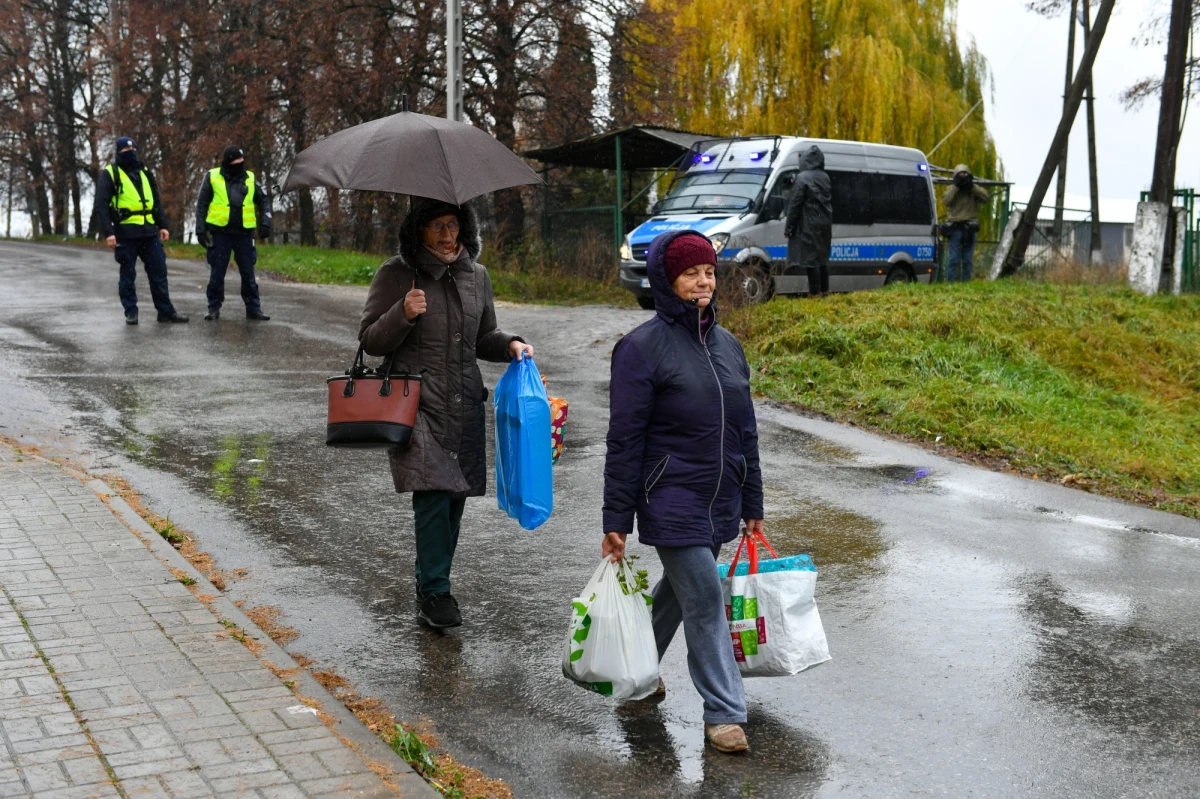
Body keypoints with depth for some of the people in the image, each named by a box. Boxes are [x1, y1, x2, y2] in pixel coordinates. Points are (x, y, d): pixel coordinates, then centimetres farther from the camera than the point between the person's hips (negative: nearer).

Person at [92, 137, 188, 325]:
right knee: (128, 275, 2)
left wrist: (162, 225, 12)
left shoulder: (145, 172, 15)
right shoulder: (109, 174, -3)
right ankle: (131, 312, 11)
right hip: (125, 233, -5)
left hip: (149, 231, 5)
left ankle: (166, 311, 11)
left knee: (159, 271, 5)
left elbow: (156, 201, 21)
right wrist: (108, 232, -17)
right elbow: (101, 206, -9)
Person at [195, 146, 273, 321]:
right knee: (217, 273, 3)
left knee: (248, 273, 4)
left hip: (244, 234, 2)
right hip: (220, 233, -2)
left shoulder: (250, 178, 6)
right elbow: (201, 204, 3)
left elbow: (263, 200, 14)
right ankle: (214, 308, 12)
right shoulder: (212, 177, 0)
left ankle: (253, 308, 11)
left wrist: (265, 222, 2)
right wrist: (200, 228, -2)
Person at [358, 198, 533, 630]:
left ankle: (430, 584, 24)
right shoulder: (395, 275, -1)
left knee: (455, 497, 8)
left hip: (464, 405, 5)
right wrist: (403, 314, -18)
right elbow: (370, 340, -2)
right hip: (416, 404, -5)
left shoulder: (476, 276, 12)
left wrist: (510, 344, 2)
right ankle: (435, 593, -6)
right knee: (433, 493, -15)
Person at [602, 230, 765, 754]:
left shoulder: (727, 345, 8)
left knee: (679, 589, 19)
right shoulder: (643, 347, -11)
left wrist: (751, 505, 15)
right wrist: (616, 521, -12)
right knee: (704, 600, -6)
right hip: (672, 501, -6)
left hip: (719, 502, 7)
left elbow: (745, 430, 14)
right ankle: (723, 712, 5)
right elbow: (624, 439, -11)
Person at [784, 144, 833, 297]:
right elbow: (830, 201, 16)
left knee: (810, 258, -6)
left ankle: (815, 293, -7)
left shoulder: (803, 178, -12)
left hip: (809, 225, -8)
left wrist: (789, 227, -8)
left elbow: (795, 204, -12)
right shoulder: (825, 177, 10)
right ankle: (824, 291, 19)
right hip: (825, 224, 8)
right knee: (822, 258, 14)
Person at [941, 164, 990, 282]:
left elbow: (986, 198, -8)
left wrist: (972, 187, -13)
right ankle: (950, 282, -5)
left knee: (968, 259, 5)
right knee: (954, 258, -5)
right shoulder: (951, 189, 8)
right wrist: (956, 187, -14)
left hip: (970, 229, 2)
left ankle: (966, 281, 10)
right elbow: (945, 201, -12)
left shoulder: (975, 189, 11)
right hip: (955, 227, -2)